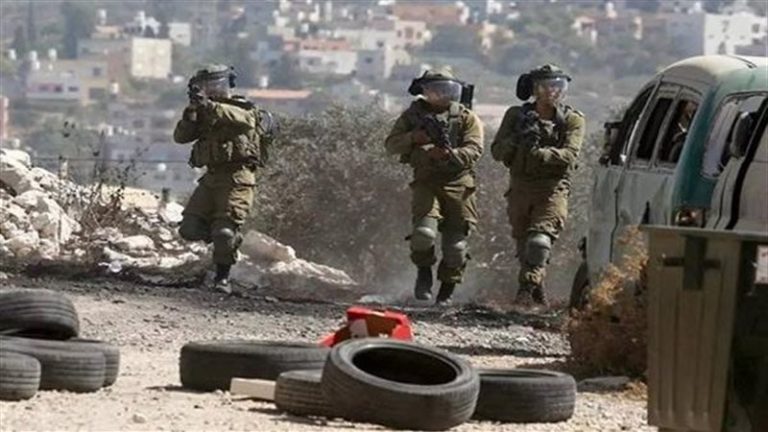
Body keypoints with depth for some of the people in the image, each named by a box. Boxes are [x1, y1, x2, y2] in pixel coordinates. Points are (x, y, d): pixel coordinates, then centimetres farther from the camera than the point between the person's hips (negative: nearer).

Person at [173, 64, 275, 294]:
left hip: (236, 177, -6)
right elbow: (181, 136, 5)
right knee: (190, 229, 0)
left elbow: (244, 119, -27)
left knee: (225, 230, -14)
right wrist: (191, 111, -11)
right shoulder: (203, 115, 16)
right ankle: (230, 240, 23)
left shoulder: (243, 108, -1)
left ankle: (222, 277, 0)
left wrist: (209, 105, -33)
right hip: (211, 177, 6)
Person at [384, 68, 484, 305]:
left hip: (458, 183, 0)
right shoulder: (413, 115, 11)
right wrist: (412, 138, -12)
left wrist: (449, 155, -25)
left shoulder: (466, 118, 6)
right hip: (426, 181, 0)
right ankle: (424, 272, 6)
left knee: (456, 243, -1)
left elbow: (474, 149, -7)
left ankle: (447, 291, 14)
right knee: (424, 231, -22)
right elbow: (391, 145, 7)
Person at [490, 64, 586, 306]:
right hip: (520, 188, 3)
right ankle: (537, 295, 23)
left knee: (539, 241, -22)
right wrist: (517, 140, -17)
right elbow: (497, 152, 3)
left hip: (553, 189, -3)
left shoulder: (572, 120, 3)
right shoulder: (516, 116, 9)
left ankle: (526, 290, -27)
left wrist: (538, 154, -25)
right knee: (524, 246, 9)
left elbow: (569, 156, -11)